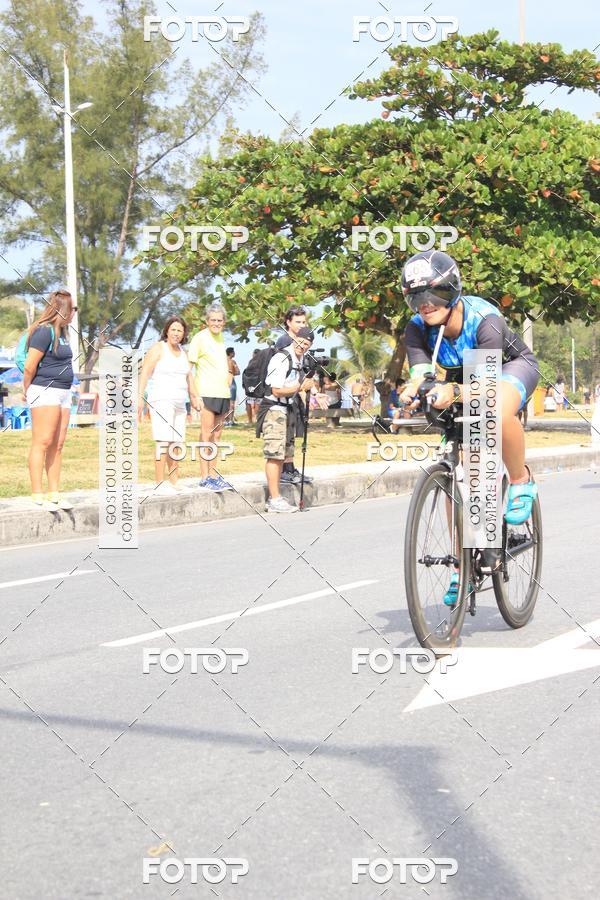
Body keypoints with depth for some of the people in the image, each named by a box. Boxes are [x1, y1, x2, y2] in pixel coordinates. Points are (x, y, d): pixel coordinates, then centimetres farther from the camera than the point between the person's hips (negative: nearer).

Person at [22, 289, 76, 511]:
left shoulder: (60, 332, 16)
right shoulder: (44, 331, -13)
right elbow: (29, 366, -15)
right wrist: (28, 390, 0)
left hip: (62, 393, 9)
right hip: (45, 391, -9)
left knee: (57, 445, 8)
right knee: (42, 442, -8)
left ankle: (54, 494, 13)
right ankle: (37, 497, -7)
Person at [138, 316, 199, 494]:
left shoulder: (182, 352, 18)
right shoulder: (158, 349, -3)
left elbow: (188, 376, 27)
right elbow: (144, 374, -10)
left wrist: (194, 397, 28)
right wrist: (140, 397, -19)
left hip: (179, 403, 8)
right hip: (161, 401, -7)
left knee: (177, 443, 6)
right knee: (163, 443, -15)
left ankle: (173, 484, 11)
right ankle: (159, 485, -15)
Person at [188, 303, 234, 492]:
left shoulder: (222, 337, 14)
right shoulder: (200, 338, -7)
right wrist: (195, 395, -16)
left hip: (223, 393, 7)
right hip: (206, 393, -7)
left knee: (217, 436, 10)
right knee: (206, 435, -7)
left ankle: (213, 474, 15)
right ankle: (204, 477, -6)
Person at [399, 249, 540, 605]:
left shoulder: (484, 320, -36)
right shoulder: (418, 329, -22)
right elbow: (421, 373, -35)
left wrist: (454, 392, -62)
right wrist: (414, 392, -59)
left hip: (511, 366, -5)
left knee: (500, 412, -43)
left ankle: (522, 483, -14)